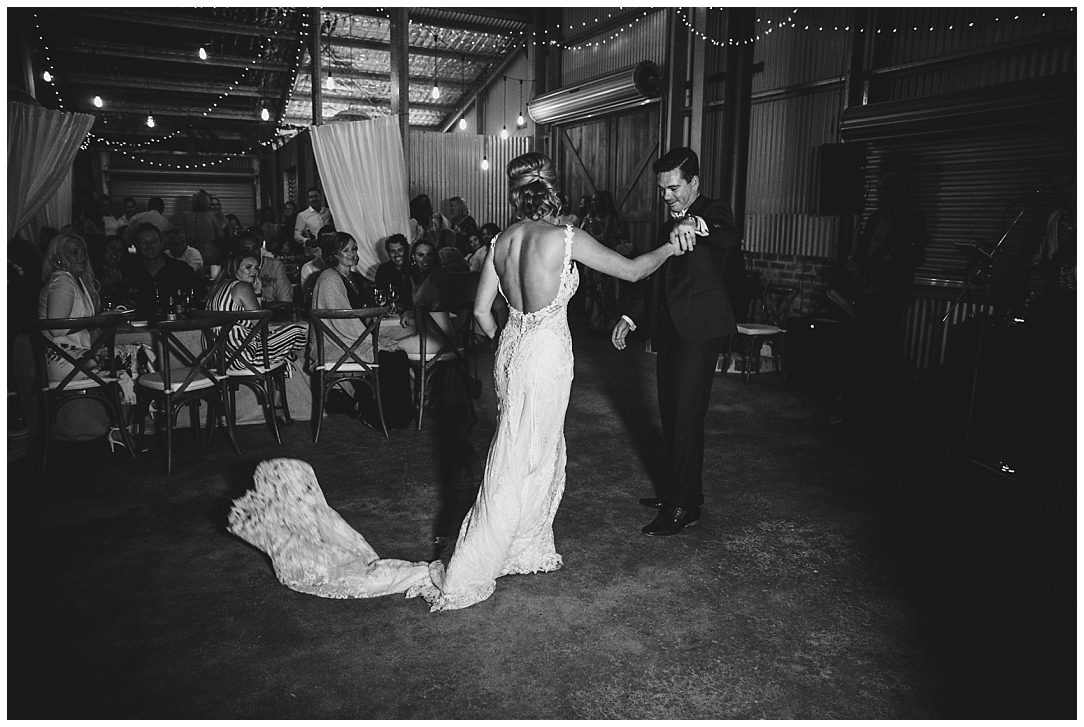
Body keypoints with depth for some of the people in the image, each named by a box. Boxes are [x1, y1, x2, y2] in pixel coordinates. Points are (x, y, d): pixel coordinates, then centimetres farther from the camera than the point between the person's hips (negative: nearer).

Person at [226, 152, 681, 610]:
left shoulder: (502, 241, 4)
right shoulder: (566, 238, -14)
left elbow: (481, 310, 8)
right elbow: (631, 270, -5)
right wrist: (669, 248, 13)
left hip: (511, 349, 7)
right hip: (546, 354, -7)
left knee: (542, 457, 21)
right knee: (514, 468, 1)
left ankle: (526, 549, 34)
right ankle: (462, 579, 10)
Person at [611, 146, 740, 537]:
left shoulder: (714, 212, -4)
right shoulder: (668, 226, 20)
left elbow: (729, 236, -30)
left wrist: (696, 223, -49)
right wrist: (631, 318, 14)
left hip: (700, 329, -8)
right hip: (669, 329, 8)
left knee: (686, 417, -7)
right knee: (670, 414, 13)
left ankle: (685, 506, 2)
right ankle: (676, 488, 27)